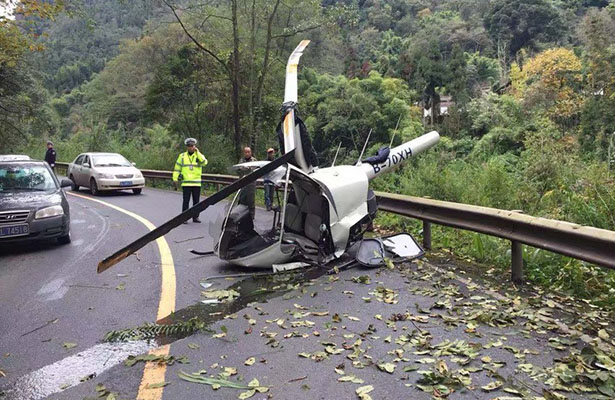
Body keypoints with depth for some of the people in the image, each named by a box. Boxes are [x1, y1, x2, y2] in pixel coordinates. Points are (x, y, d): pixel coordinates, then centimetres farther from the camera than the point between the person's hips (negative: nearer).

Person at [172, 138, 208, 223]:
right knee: (186, 201, -3)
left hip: (197, 183, 1)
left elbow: (204, 162, -16)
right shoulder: (182, 156, 8)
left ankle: (195, 217, 17)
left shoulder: (199, 155, 7)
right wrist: (175, 179, 3)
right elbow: (177, 168, 10)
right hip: (186, 183, -1)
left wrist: (197, 152, -14)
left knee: (196, 201, 7)